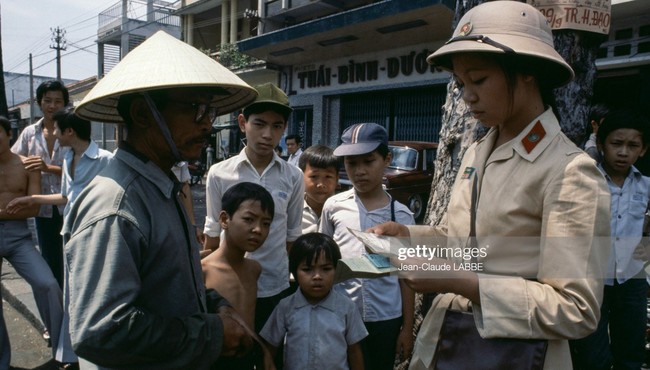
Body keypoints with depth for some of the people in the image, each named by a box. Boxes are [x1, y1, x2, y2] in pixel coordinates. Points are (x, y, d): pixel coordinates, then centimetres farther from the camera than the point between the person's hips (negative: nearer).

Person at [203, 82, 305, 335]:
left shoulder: (293, 177, -4)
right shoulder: (219, 174, -7)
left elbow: (292, 235, 5)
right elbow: (213, 232, 3)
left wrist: (296, 284, 10)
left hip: (275, 288, 1)